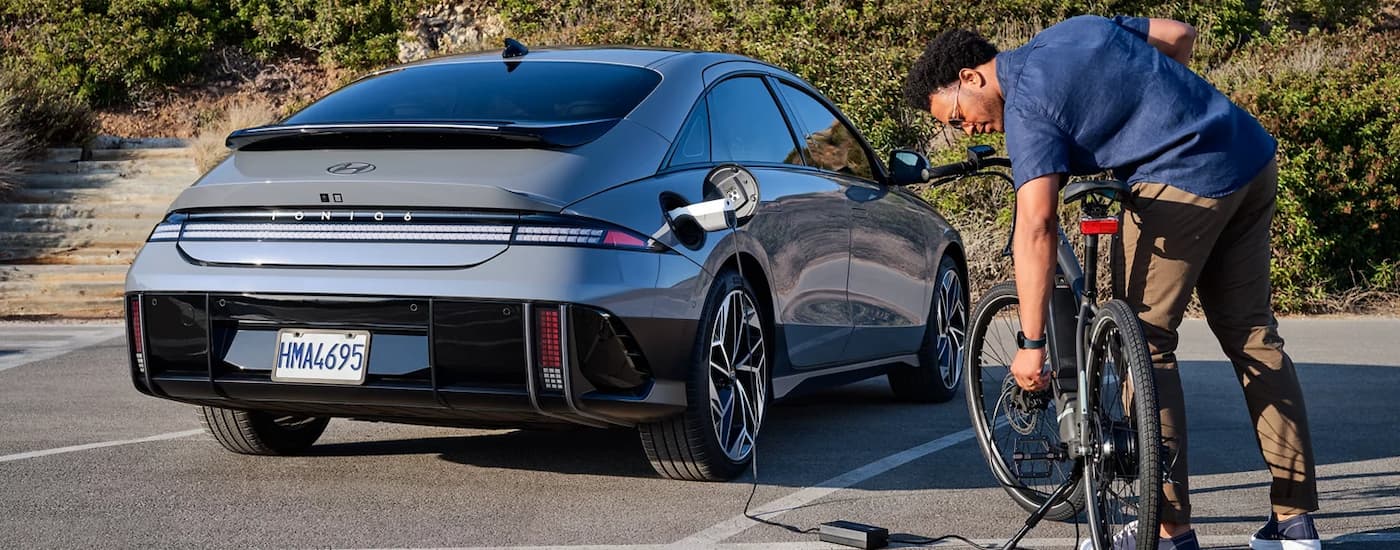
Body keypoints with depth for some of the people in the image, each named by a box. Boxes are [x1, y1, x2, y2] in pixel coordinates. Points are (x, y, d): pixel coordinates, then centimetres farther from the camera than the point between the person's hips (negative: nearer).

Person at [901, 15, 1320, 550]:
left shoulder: (1027, 108, -10)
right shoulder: (1075, 28, 14)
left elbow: (1035, 227, -19)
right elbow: (1179, 34, 20)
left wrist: (1032, 344, -19)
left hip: (1186, 181, -9)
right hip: (1255, 157, 9)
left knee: (1144, 341, -1)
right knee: (1253, 337, 11)